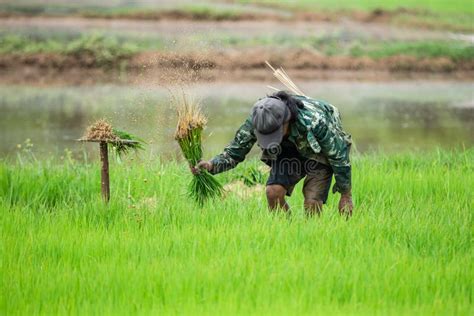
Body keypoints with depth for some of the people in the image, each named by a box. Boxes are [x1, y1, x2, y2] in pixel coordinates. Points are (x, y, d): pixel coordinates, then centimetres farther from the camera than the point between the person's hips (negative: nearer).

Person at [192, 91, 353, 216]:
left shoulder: (314, 120, -40)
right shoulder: (256, 121, -28)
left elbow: (339, 156, -25)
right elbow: (235, 152, -16)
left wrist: (346, 195, -17)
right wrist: (212, 165, -37)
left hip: (319, 155, -4)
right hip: (289, 151, 4)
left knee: (312, 202, -20)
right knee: (273, 191, -18)